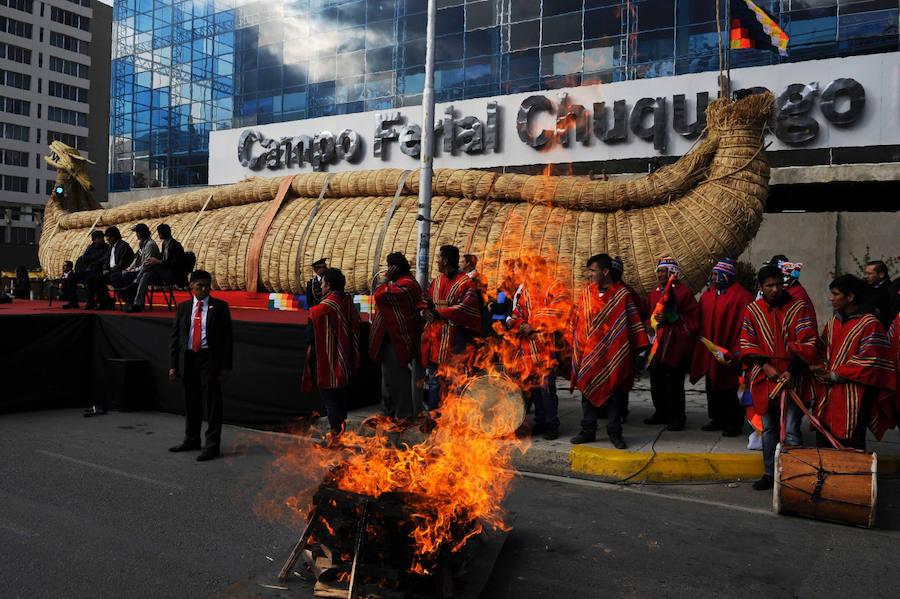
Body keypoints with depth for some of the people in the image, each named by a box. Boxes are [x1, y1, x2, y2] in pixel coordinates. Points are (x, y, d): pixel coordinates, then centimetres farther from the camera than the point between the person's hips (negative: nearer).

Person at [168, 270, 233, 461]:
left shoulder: (219, 307, 0)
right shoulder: (183, 307, 9)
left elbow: (227, 338, -2)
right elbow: (175, 338, 10)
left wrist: (225, 366, -8)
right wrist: (173, 365, 3)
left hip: (210, 359, -4)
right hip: (188, 359, 4)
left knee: (212, 403, -4)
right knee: (191, 402, 15)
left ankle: (212, 445, 2)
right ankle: (191, 440, 30)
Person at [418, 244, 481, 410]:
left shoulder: (465, 283, -4)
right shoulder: (436, 282, 16)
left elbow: (466, 307, -16)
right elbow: (423, 301, 21)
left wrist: (440, 313, -15)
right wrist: (425, 312, -2)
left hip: (453, 337, -6)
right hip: (434, 336, 6)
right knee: (434, 378, 10)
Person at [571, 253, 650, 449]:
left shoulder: (622, 294, -3)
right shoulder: (586, 292, 7)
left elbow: (634, 322, -2)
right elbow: (578, 320, 11)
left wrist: (639, 348, -6)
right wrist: (578, 348, 6)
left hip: (614, 352, -3)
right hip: (590, 351, 3)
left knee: (615, 389, 3)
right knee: (587, 388, 5)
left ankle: (614, 432, 14)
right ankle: (588, 430, 15)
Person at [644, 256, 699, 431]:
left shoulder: (684, 292, -2)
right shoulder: (653, 294, 17)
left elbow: (693, 318, -8)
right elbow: (649, 316, 27)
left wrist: (671, 318, -18)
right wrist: (650, 323, 5)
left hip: (676, 345, -6)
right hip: (656, 345, 6)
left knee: (674, 384, -5)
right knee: (656, 382, 10)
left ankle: (677, 417, 7)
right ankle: (661, 413, 24)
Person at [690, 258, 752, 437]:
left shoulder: (741, 296, -10)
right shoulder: (707, 295, 10)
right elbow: (701, 322, 16)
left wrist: (736, 352, -18)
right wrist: (701, 343, 9)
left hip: (728, 351, -6)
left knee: (727, 390, -1)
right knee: (712, 387, 12)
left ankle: (734, 423, 13)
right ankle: (718, 420, 25)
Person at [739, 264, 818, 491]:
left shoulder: (800, 308, -4)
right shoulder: (753, 310, 5)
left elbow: (807, 344, -8)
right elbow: (747, 342, 3)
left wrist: (792, 371, -17)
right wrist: (766, 366, -10)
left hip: (791, 379, -4)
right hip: (764, 378, 4)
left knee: (791, 431, -5)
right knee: (768, 429, 13)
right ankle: (770, 474, 24)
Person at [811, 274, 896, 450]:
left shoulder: (870, 325, -7)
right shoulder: (832, 324, 14)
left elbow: (869, 361, -13)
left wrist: (835, 375, -13)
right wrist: (820, 370, -3)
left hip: (852, 401, -6)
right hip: (827, 399, 6)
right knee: (822, 446, 10)